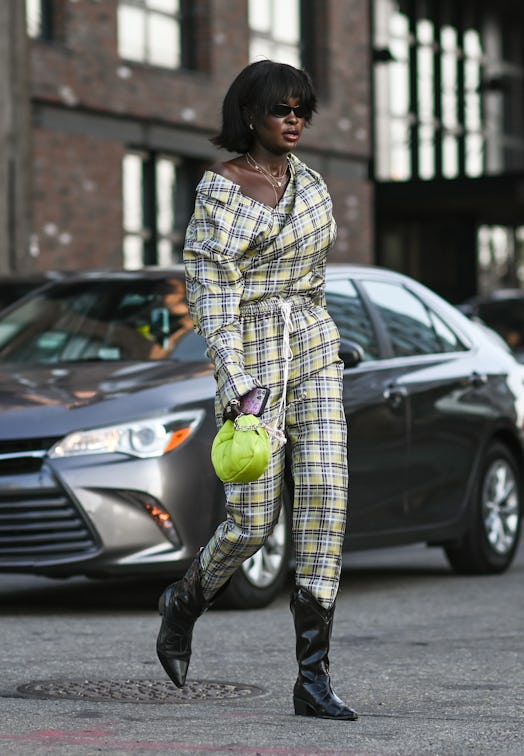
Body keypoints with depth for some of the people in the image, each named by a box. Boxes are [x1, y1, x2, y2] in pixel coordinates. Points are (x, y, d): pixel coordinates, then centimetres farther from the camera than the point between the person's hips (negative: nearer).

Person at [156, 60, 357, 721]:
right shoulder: (219, 191, -8)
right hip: (250, 360, -5)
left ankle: (313, 679, -6)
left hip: (313, 352, 5)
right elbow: (209, 293, -14)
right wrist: (234, 382, -23)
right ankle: (186, 601, 30)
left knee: (325, 504, -7)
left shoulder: (310, 184, 11)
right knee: (253, 519, -4)